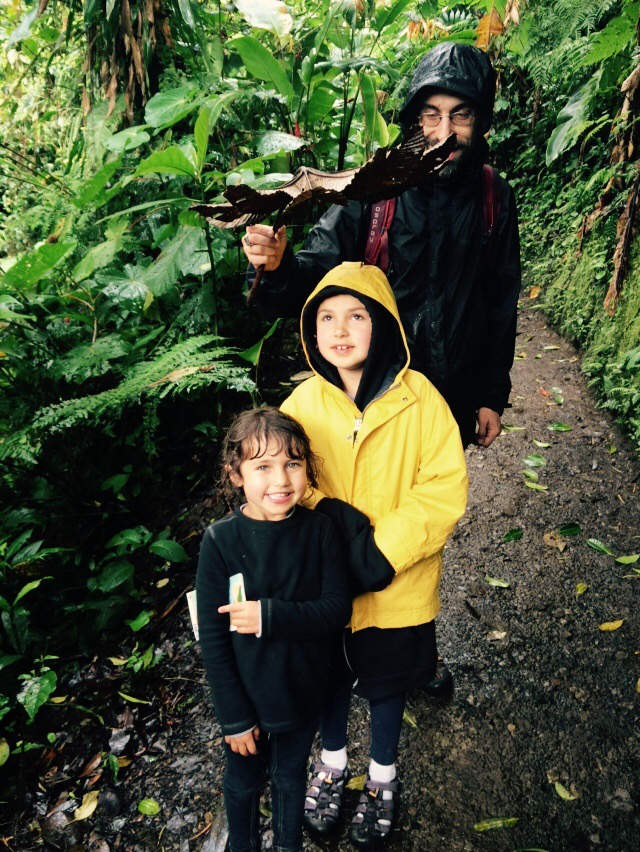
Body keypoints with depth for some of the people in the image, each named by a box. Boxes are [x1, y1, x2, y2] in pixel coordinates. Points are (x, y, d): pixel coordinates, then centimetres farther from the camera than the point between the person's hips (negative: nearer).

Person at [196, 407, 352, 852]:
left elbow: (337, 609, -19)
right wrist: (234, 717, -10)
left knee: (290, 776, 26)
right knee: (243, 781, 25)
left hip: (303, 693, 1)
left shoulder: (320, 529, -19)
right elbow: (213, 637, -15)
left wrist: (269, 616, -31)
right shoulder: (221, 541, -22)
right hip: (246, 697, -1)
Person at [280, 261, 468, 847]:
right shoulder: (304, 401, -12)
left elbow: (445, 491, -18)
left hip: (396, 587, -1)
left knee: (387, 683, 22)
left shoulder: (418, 398, -18)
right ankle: (333, 762, 54)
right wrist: (330, 517, -20)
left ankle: (382, 778, 51)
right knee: (331, 677, 24)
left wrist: (378, 552, -23)